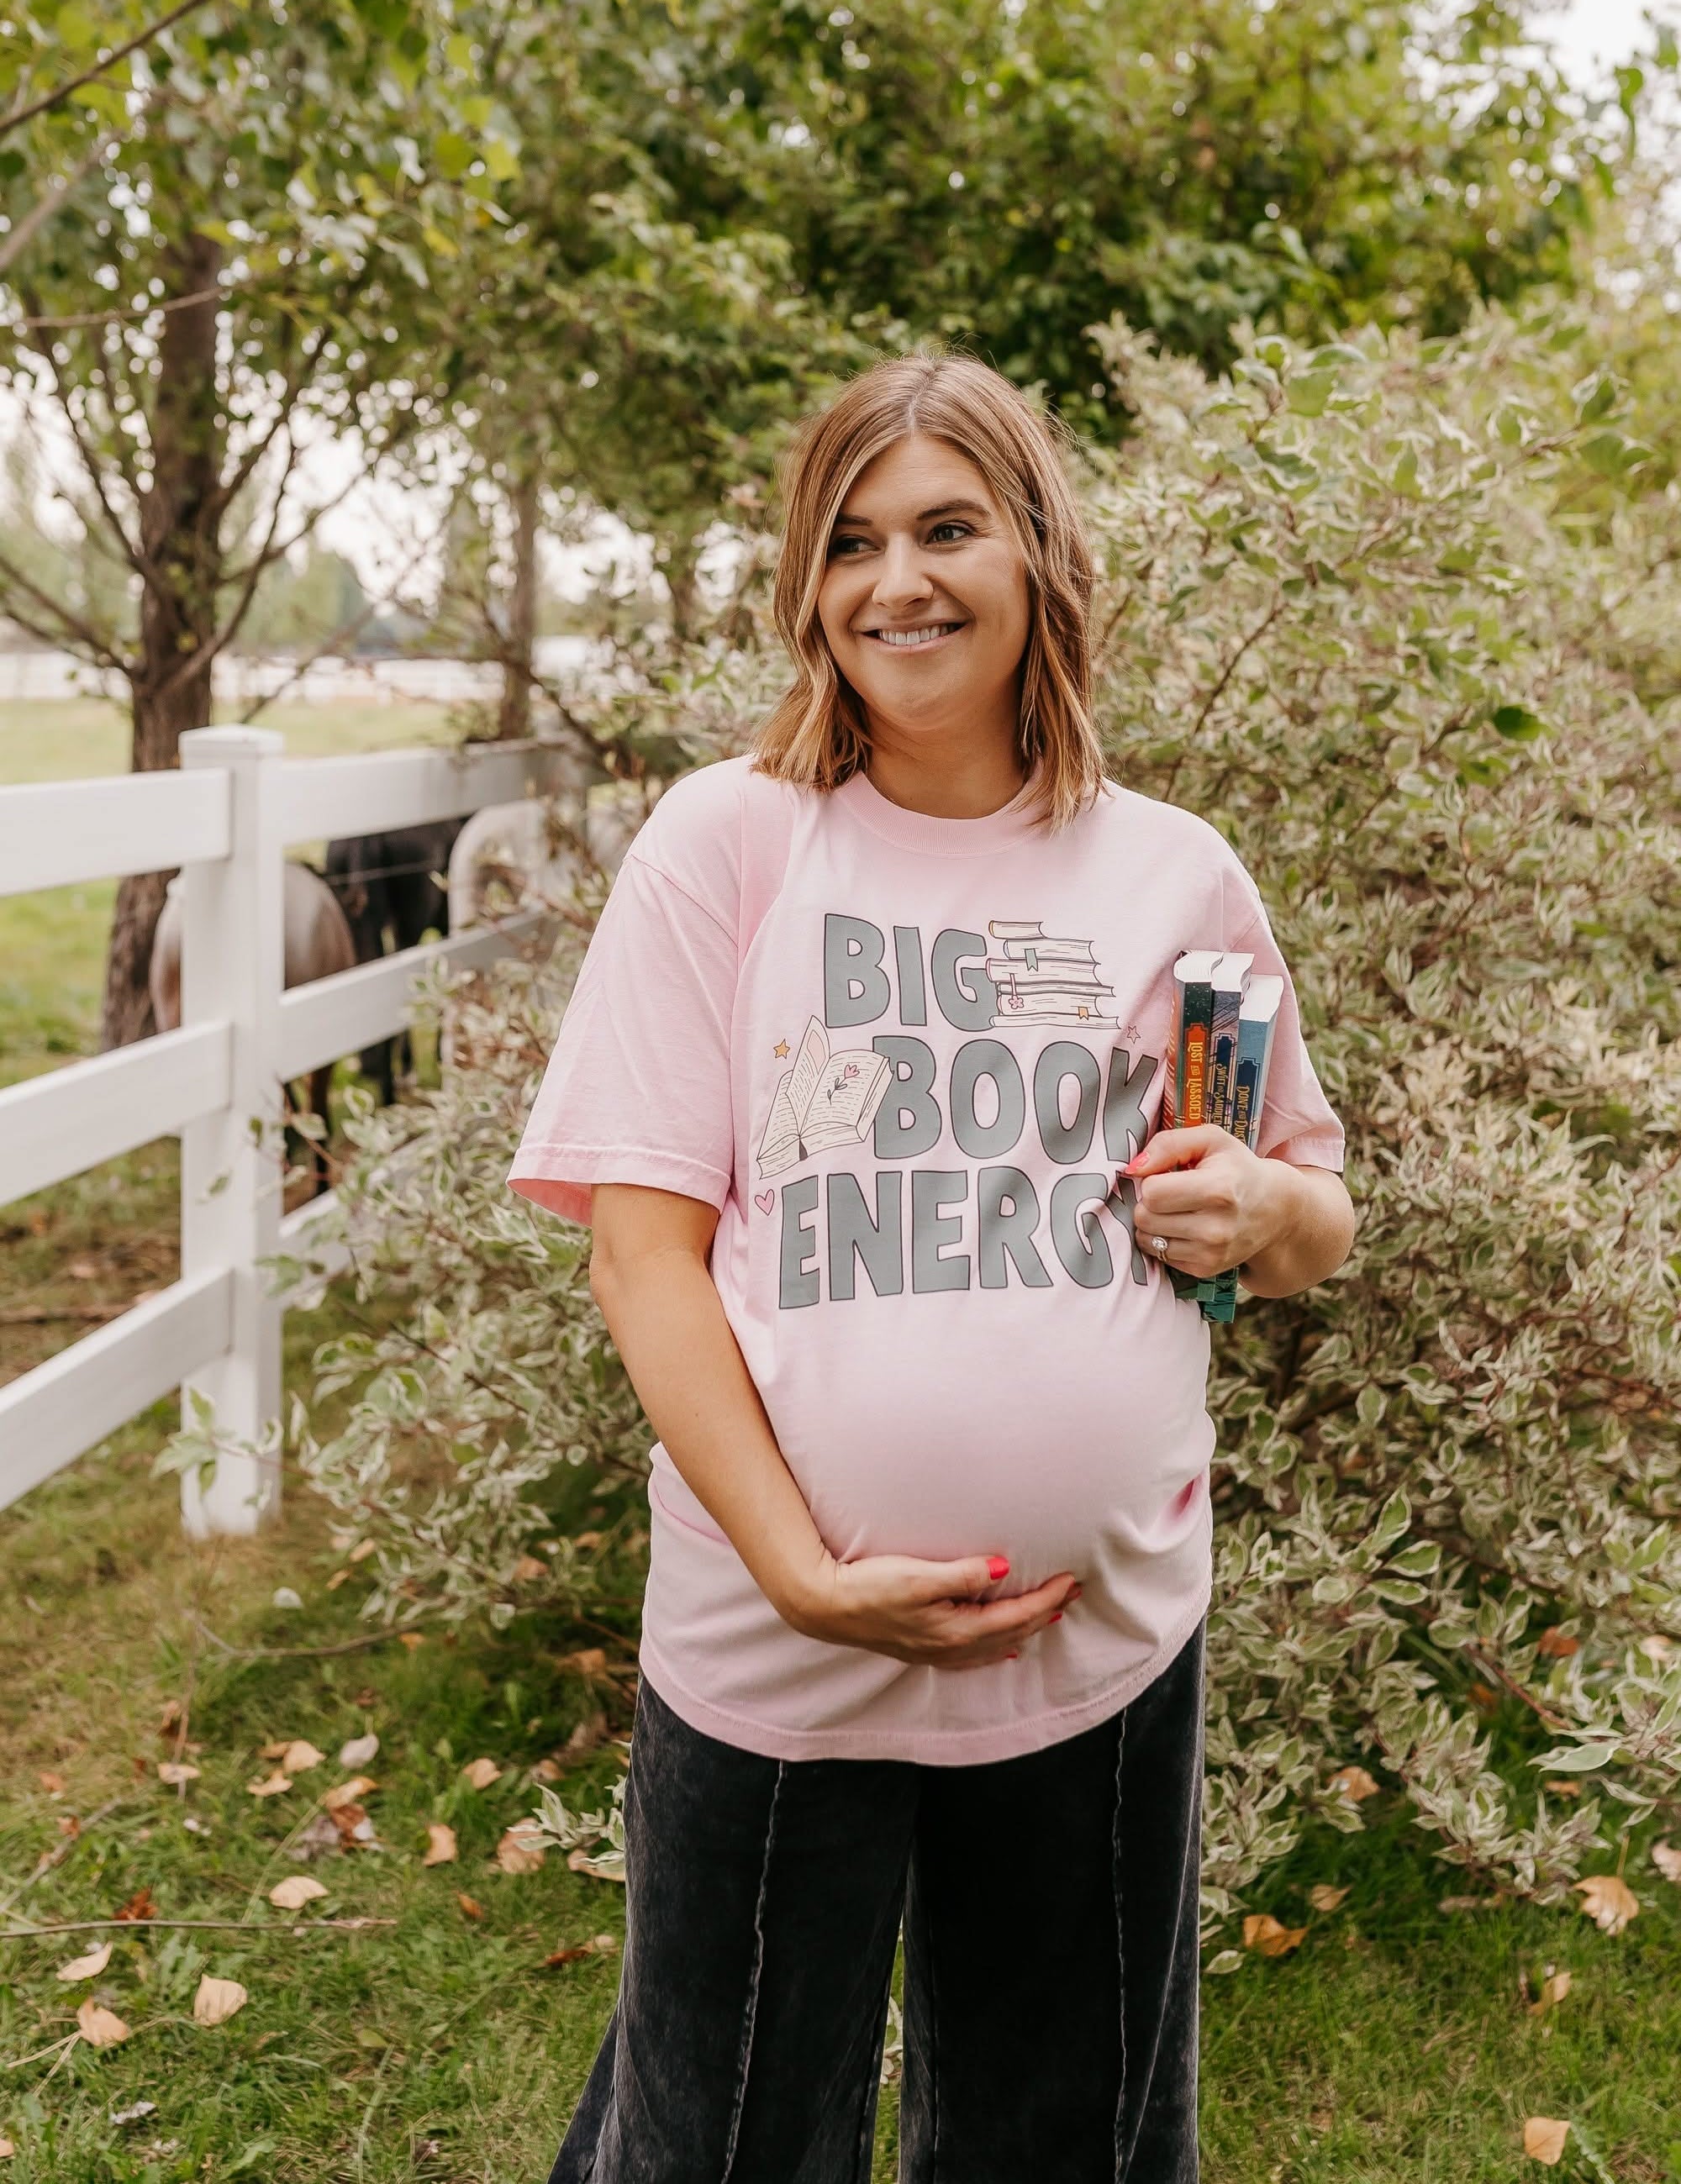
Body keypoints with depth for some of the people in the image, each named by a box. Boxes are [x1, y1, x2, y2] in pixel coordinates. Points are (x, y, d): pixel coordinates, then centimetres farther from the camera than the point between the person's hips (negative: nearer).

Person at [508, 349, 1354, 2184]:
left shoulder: (1176, 875, 4)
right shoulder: (724, 844, -4)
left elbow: (1320, 1223, 15)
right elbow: (644, 1242, -7)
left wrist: (1262, 1207, -9)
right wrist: (804, 1574, -16)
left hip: (1111, 1641, 2)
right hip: (772, 1649, -2)